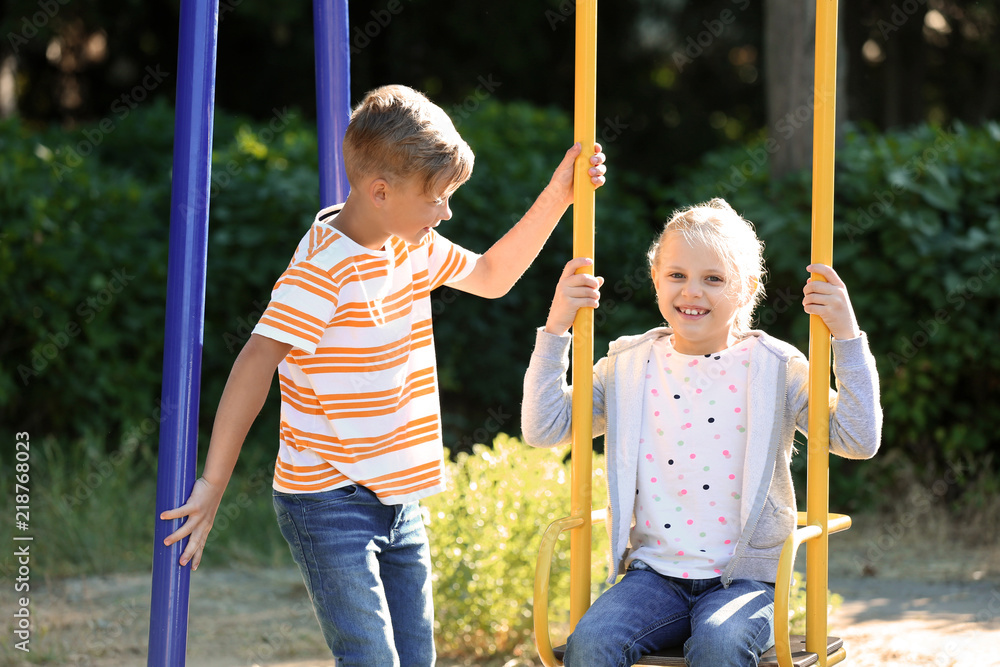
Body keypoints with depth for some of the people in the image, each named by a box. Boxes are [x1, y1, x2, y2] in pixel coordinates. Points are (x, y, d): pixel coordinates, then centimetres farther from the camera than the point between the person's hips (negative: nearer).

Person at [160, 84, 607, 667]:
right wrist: (214, 483, -24)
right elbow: (256, 365, -23)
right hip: (330, 505, -8)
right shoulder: (323, 268, -19)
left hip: (400, 502, 8)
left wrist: (557, 197, 16)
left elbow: (490, 277, 25)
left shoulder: (414, 248, 7)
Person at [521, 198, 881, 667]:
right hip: (654, 574, 2)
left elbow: (858, 441, -6)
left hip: (745, 578, -2)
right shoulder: (629, 367, 8)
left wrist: (848, 337, -13)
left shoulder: (776, 369, 1)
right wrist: (556, 328, -2)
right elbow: (542, 429, 5)